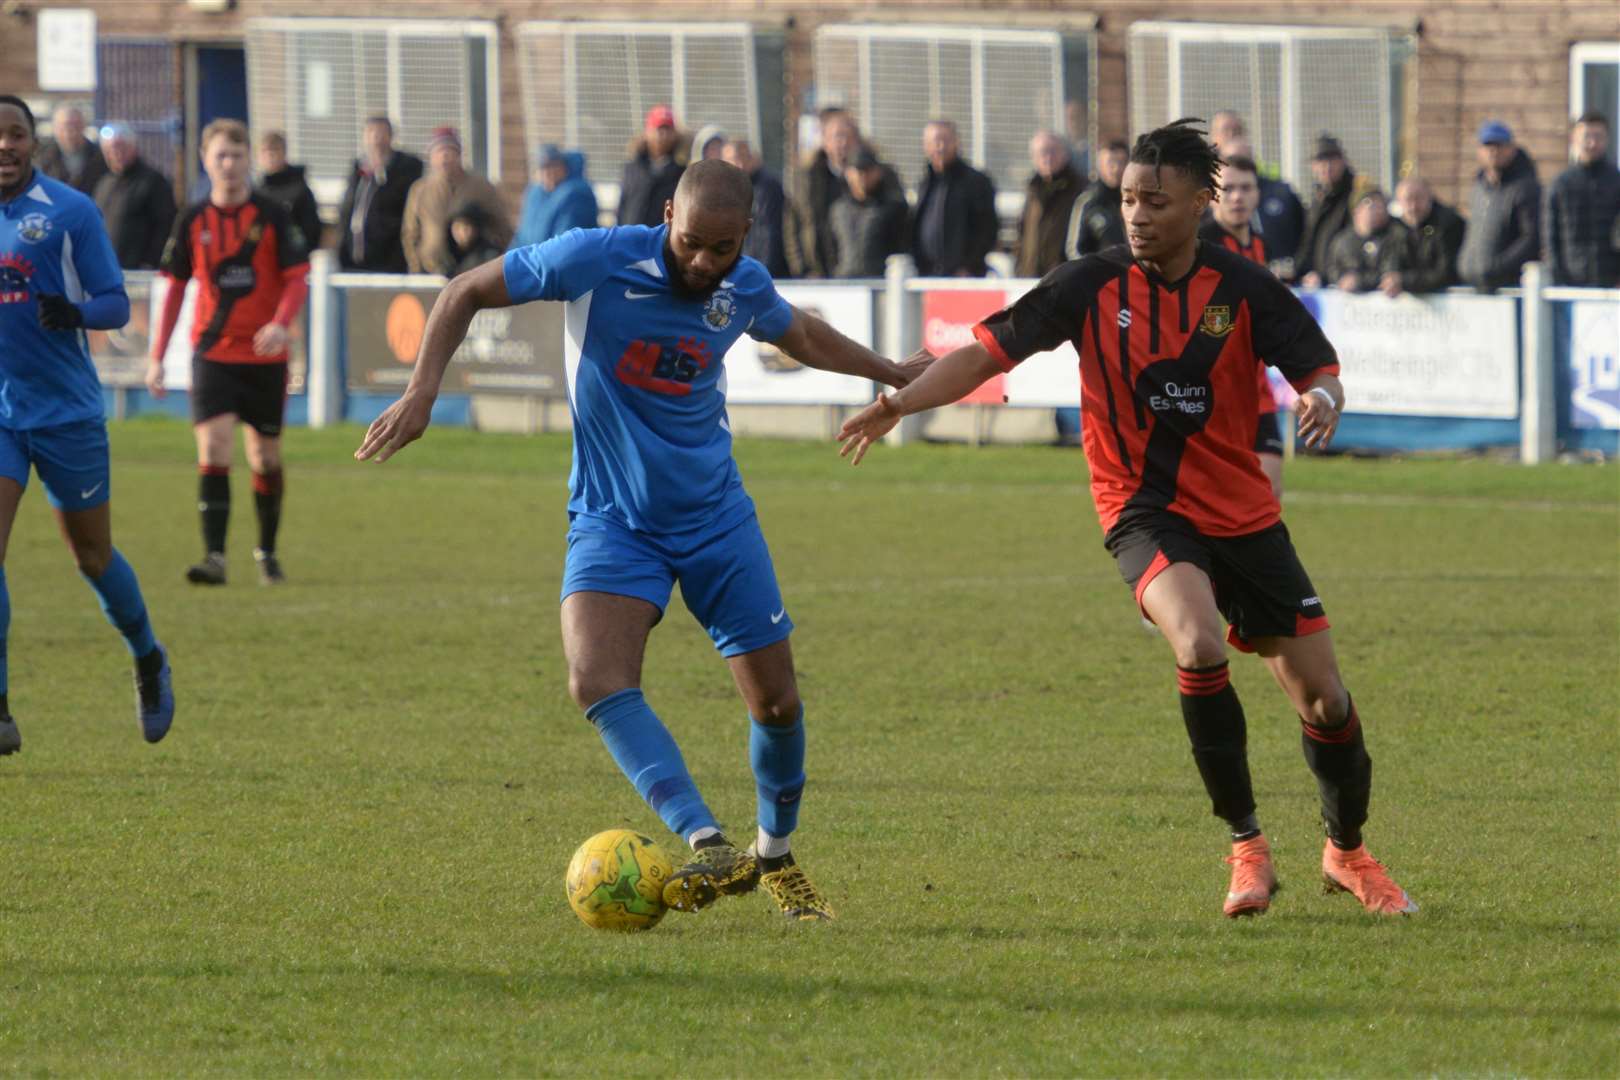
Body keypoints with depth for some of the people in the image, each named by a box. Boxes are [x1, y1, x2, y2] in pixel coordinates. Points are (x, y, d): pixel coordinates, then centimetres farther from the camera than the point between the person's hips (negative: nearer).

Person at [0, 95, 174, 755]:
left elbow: (116, 304, -5)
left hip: (66, 410, -2)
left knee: (91, 555, 10)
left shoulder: (70, 212, -5)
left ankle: (149, 662, 38)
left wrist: (75, 313, -24)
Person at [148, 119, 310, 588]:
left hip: (264, 355, 0)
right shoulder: (193, 220, 2)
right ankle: (214, 557, -19)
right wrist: (157, 356, 6)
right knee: (213, 449, -15)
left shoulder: (270, 215, -4)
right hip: (212, 353, 0)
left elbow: (297, 278, -5)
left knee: (265, 457, 9)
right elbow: (174, 286, 9)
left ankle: (267, 552, 28)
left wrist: (281, 324, -25)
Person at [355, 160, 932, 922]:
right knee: (597, 681, -28)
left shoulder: (746, 289, -3)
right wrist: (421, 393, -18)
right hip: (612, 519, -3)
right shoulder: (597, 260, -17)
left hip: (716, 516, 3)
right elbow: (468, 293, -7)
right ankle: (707, 845, -38)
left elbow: (800, 335, 22)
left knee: (777, 701, 3)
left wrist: (893, 374, 34)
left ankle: (776, 855, 28)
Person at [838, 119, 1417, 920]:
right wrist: (901, 403, -19)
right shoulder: (1091, 287, -5)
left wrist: (1322, 400, -30)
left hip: (1244, 515, 2)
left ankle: (1348, 853, 31)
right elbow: (987, 351, -5)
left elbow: (1319, 371, -6)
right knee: (1199, 647, -32)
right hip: (1145, 514, -2)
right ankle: (1246, 847, -16)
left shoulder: (1245, 289, -4)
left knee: (1323, 700, 3)